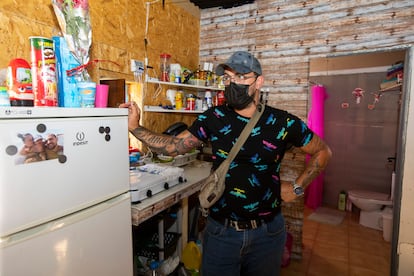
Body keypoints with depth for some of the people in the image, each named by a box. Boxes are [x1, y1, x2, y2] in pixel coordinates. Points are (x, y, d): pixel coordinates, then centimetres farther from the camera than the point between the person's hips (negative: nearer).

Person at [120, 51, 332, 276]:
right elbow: (174, 146, -3)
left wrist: (297, 187, -1)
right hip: (221, 231, 0)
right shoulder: (214, 118, -6)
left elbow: (322, 151, 5)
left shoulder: (283, 122, -9)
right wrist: (135, 127, -12)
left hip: (267, 232, 1)